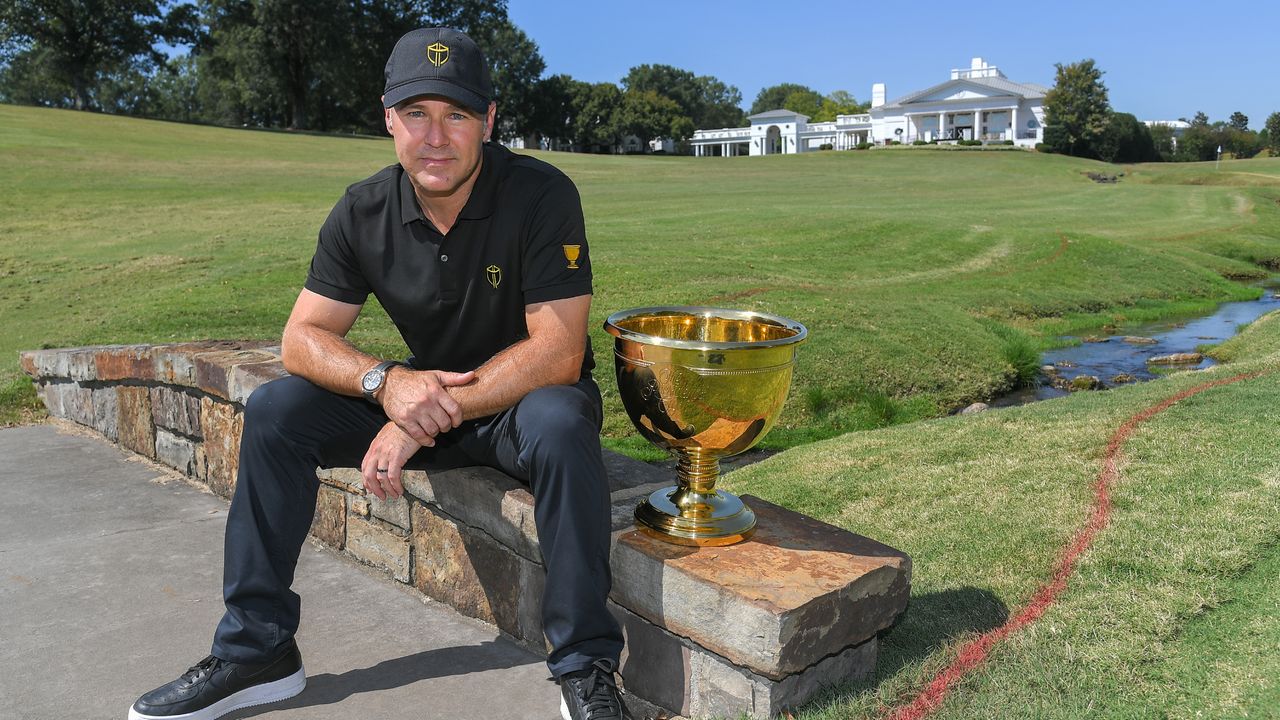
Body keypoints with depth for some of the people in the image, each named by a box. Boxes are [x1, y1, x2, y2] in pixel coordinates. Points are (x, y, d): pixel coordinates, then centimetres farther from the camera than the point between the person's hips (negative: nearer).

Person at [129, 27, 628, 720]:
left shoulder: (541, 195, -20)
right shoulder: (364, 211, -6)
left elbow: (557, 352, -25)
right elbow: (303, 339, -6)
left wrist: (425, 418, -30)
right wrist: (386, 382, -28)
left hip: (523, 398, -4)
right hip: (423, 394, 4)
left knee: (560, 425, -38)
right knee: (274, 412, -11)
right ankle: (255, 652, -1)